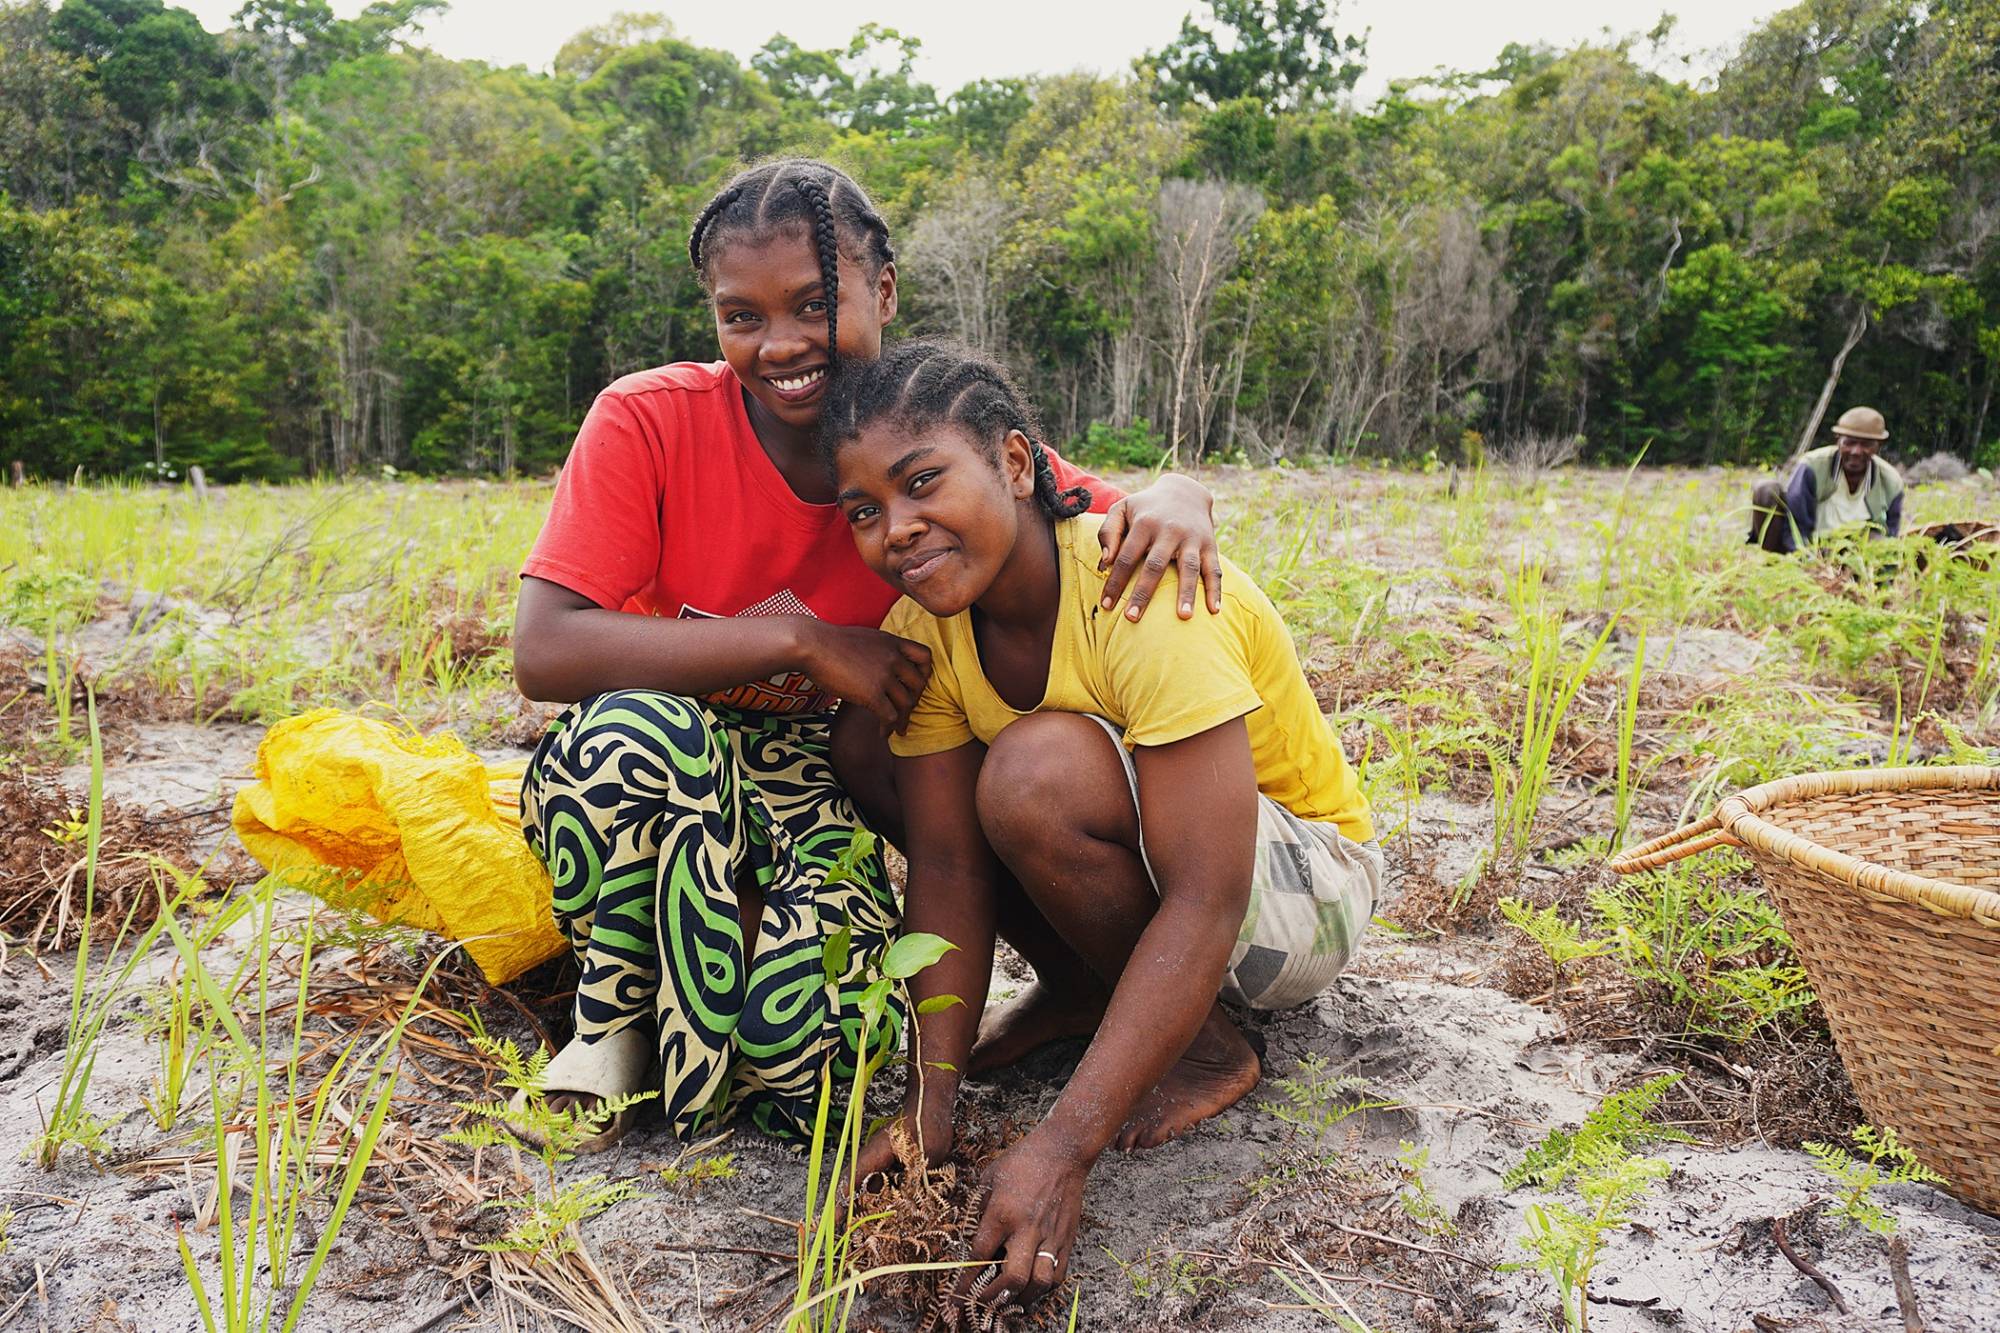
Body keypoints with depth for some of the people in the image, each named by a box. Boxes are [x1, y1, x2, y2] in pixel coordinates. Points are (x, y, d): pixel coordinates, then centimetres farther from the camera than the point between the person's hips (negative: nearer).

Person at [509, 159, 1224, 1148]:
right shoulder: (649, 422, -15)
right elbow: (544, 651, -24)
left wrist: (1174, 497, -31)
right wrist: (799, 639, -30)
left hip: (825, 785, 1)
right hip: (646, 779, 0)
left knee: (821, 1039, -30)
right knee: (639, 728, -37)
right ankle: (616, 1019, -11)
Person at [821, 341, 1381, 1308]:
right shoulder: (923, 623, -12)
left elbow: (1204, 909, -34)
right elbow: (946, 866, -12)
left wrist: (1060, 1151, -38)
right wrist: (928, 1108, -21)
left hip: (1302, 888, -6)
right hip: (1141, 861, 6)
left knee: (1038, 771, -34)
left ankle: (1203, 1046, -8)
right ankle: (1081, 990, 5)